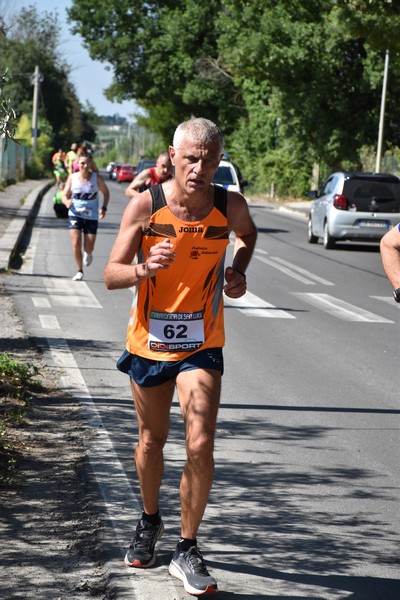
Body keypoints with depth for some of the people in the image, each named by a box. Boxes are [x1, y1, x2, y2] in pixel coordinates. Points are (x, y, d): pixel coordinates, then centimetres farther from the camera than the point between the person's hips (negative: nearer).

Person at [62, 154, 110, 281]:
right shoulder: (72, 178, -3)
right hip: (75, 214, 0)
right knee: (76, 244, -13)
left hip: (91, 216, 0)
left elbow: (106, 193, 8)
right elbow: (65, 195, 3)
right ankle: (79, 271, 5)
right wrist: (67, 202, -21)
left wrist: (104, 208, -7)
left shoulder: (96, 178, -5)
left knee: (89, 248, -1)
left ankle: (88, 253, 39)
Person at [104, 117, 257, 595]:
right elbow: (111, 276, -12)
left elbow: (247, 233, 16)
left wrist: (237, 272, -2)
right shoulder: (144, 206, -14)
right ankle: (150, 521, 42)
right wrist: (144, 269, -32)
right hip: (148, 341, 0)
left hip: (201, 345, 0)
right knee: (151, 440, 15)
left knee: (200, 445, -13)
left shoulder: (230, 206, -9)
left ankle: (187, 551, 1)